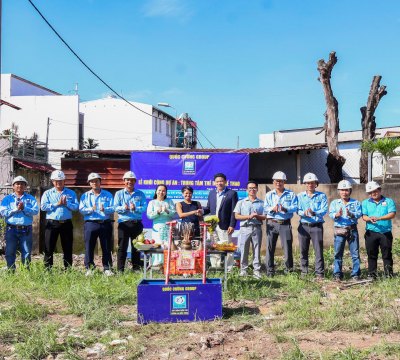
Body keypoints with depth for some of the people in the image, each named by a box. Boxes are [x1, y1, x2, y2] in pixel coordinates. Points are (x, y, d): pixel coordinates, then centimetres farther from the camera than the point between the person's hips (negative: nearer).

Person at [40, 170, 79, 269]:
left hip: (66, 223, 1)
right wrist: (57, 204, -10)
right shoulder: (47, 193, 8)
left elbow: (76, 206, -2)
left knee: (68, 249, 6)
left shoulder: (71, 193, 10)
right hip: (52, 223, -1)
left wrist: (66, 203, -14)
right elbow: (43, 206, -8)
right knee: (49, 249, 1)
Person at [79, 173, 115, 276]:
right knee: (89, 247, 0)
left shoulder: (108, 195, 11)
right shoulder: (85, 196, 12)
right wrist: (91, 209, -16)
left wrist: (105, 209, -19)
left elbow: (112, 208, 0)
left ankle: (107, 268, 10)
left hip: (105, 224, 0)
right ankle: (89, 268, 8)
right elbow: (81, 209, 0)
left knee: (106, 247, 3)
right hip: (90, 224, 0)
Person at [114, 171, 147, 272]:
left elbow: (144, 208, -1)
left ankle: (136, 268, 14)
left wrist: (135, 208, -19)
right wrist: (124, 208, -21)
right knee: (122, 247, -1)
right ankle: (120, 269, 2)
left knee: (136, 247, 7)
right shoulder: (119, 194, 10)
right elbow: (116, 208, -1)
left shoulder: (140, 194, 11)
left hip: (137, 223, 1)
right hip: (123, 223, -1)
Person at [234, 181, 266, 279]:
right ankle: (243, 270, 8)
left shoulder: (261, 203, 12)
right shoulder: (241, 202, 11)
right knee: (244, 250, -1)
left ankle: (256, 270, 4)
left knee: (257, 250, 0)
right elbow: (236, 216, 2)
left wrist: (257, 216, -13)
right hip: (245, 228, 0)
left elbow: (264, 217, 7)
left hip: (257, 229, 0)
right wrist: (248, 216, -10)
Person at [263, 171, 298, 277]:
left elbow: (295, 207, -5)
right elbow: (265, 208, 2)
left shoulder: (291, 194, 8)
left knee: (287, 246, 0)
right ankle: (270, 270, 7)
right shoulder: (269, 195, 13)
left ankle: (289, 269, 13)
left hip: (285, 224, -1)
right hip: (272, 223, 1)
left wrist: (285, 209, -23)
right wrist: (272, 209, -19)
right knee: (270, 247, 0)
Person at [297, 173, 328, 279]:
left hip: (317, 226, -2)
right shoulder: (300, 196, 12)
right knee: (303, 250, 6)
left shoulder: (322, 196, 7)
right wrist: (304, 213, -22)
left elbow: (324, 210, -6)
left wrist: (314, 213, -26)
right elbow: (298, 210, 1)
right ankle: (304, 272, 16)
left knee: (318, 250, -5)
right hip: (303, 226, 2)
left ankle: (319, 273, 0)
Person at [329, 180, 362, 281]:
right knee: (338, 253, 3)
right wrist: (337, 215, -27)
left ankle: (355, 274, 9)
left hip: (352, 230, 0)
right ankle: (337, 274, 10)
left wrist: (351, 214, -28)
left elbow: (359, 214, -8)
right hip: (339, 230, 0)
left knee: (355, 253, 2)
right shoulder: (334, 203, 9)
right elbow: (331, 214, -5)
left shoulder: (356, 203, 7)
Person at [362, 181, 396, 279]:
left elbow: (392, 214, -10)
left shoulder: (389, 201, 3)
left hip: (386, 233, -2)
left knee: (387, 255, 4)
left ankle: (389, 274, 11)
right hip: (371, 233, 2)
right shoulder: (365, 203, 10)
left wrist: (379, 218, -24)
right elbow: (364, 216, -1)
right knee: (371, 255, 6)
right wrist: (370, 219, -24)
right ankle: (372, 274, 13)